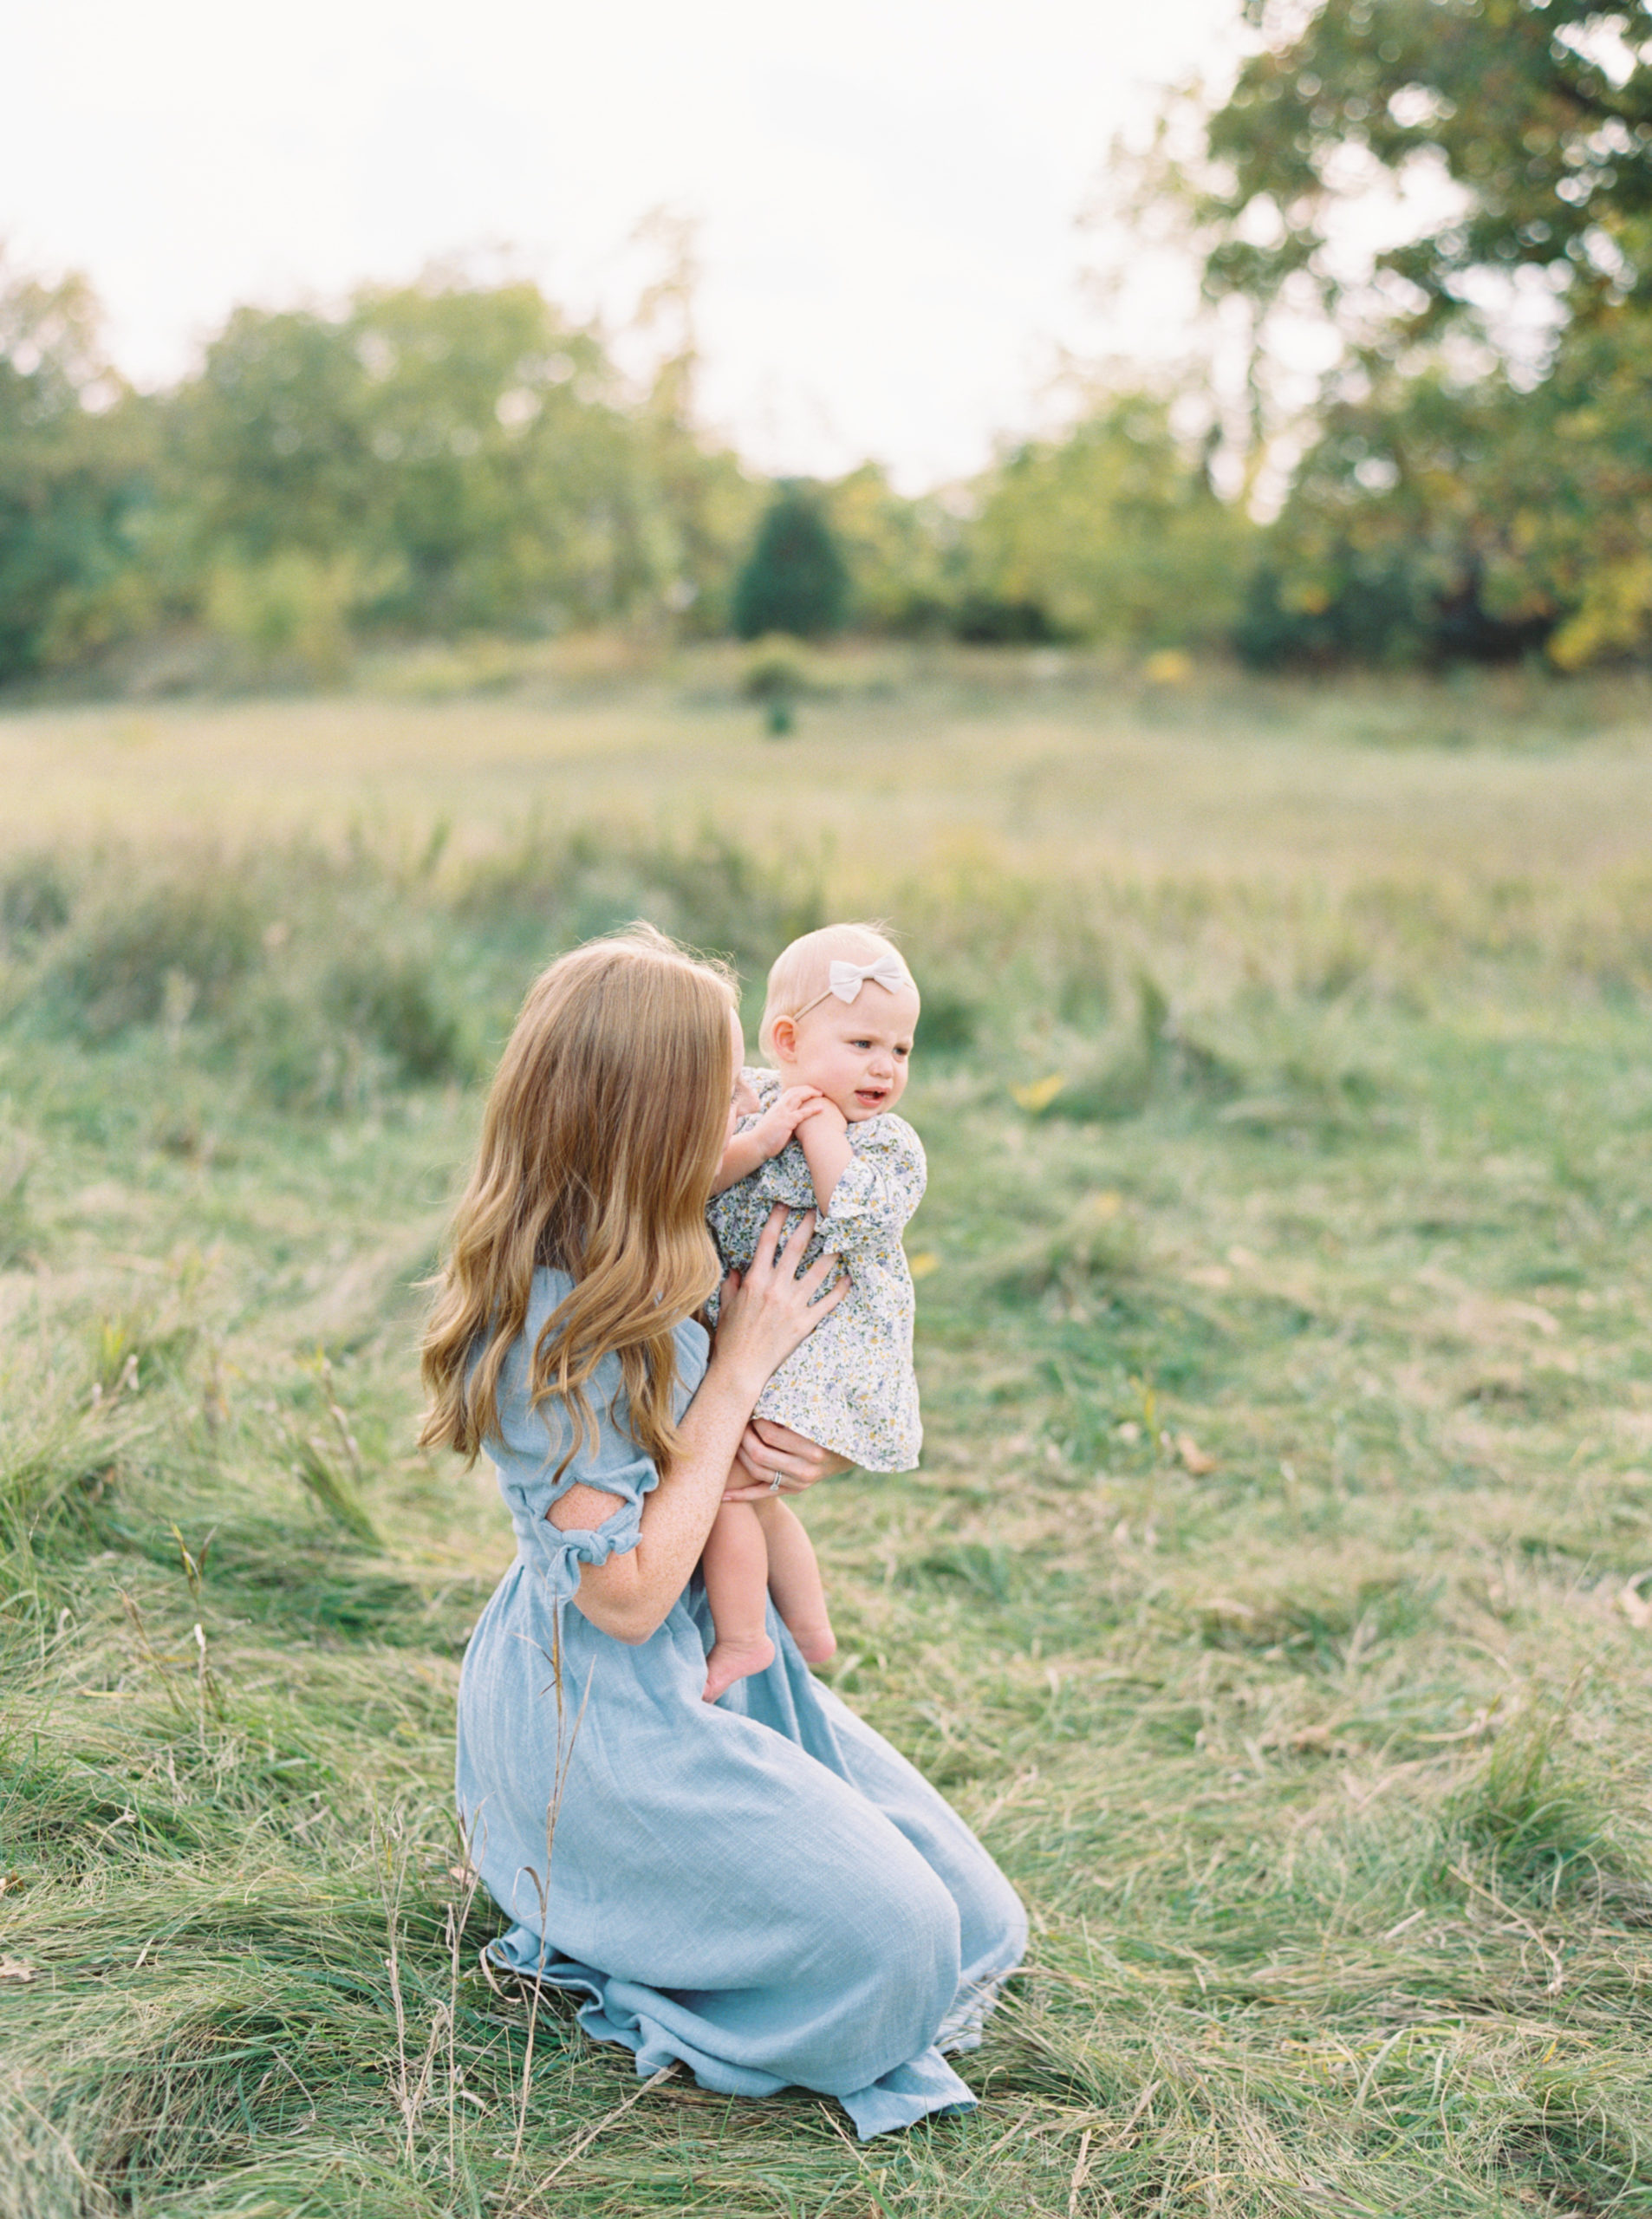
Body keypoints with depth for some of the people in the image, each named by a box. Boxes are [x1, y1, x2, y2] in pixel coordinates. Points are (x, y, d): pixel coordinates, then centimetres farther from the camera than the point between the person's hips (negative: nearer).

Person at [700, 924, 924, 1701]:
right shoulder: (747, 1098, 0)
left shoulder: (891, 1144, -8)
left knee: (720, 1479, -13)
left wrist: (823, 1127, -21)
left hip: (824, 1362, -6)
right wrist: (759, 1140, -24)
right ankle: (810, 1629, 38)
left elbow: (857, 1220, -25)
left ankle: (740, 1640, 5)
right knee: (750, 1493, 20)